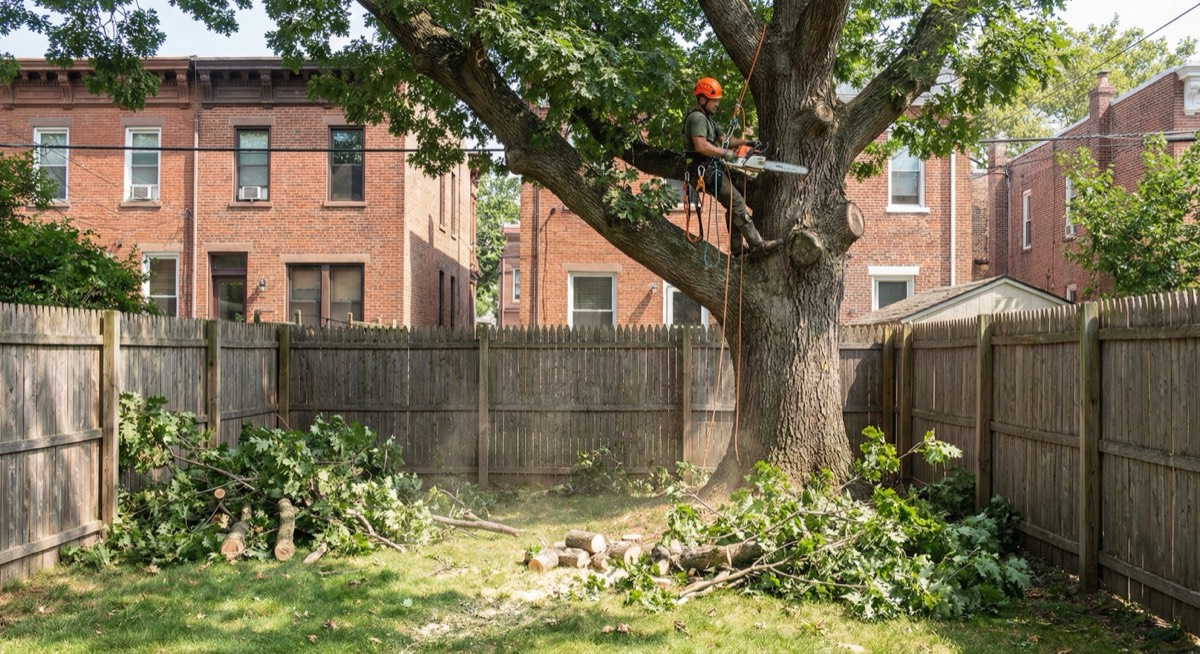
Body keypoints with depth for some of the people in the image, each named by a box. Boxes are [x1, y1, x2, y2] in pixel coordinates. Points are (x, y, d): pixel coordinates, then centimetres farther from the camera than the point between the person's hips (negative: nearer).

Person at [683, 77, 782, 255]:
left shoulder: (707, 118, 20)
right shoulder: (697, 118, -15)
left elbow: (724, 139, 20)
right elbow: (700, 145, -30)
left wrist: (747, 142, 8)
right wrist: (725, 153, -24)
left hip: (712, 170, 11)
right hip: (706, 171, -11)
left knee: (733, 206, 17)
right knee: (737, 203, -12)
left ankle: (736, 247, 21)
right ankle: (757, 243, -10)